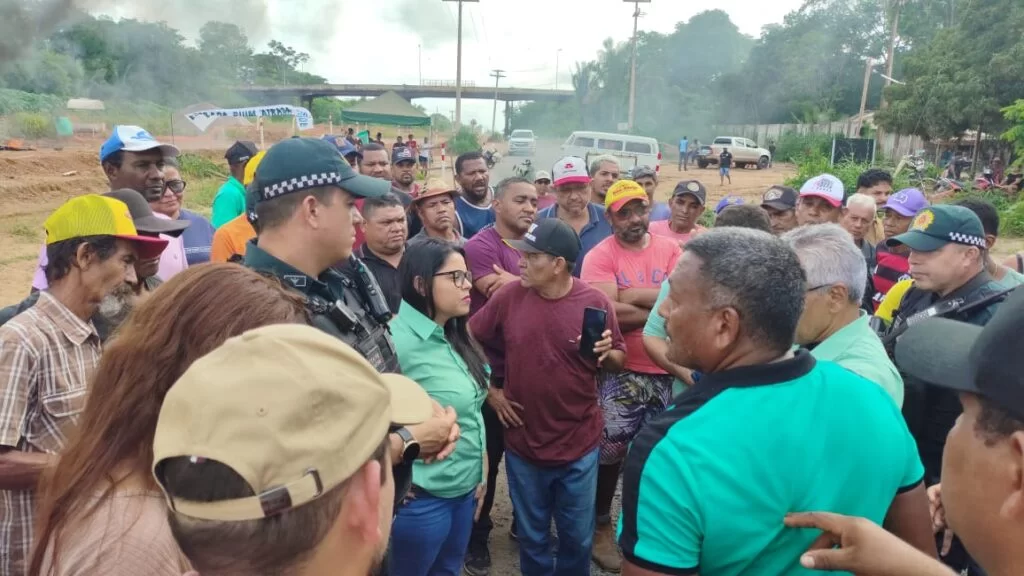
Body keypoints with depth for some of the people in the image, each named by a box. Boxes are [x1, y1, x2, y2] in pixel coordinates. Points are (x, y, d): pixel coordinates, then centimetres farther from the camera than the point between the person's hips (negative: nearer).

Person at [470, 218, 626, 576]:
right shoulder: (508, 297, -9)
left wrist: (607, 353, -22)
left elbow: (618, 362, 0)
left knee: (578, 538, 16)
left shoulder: (595, 302, -11)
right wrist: (489, 390, 1)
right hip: (523, 443, 1)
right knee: (532, 537, 19)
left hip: (579, 445, -1)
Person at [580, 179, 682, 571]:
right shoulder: (600, 256, -10)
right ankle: (601, 525, 28)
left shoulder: (670, 249, 2)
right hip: (620, 370, -4)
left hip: (666, 368, 4)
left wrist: (632, 295, -17)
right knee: (610, 450, 6)